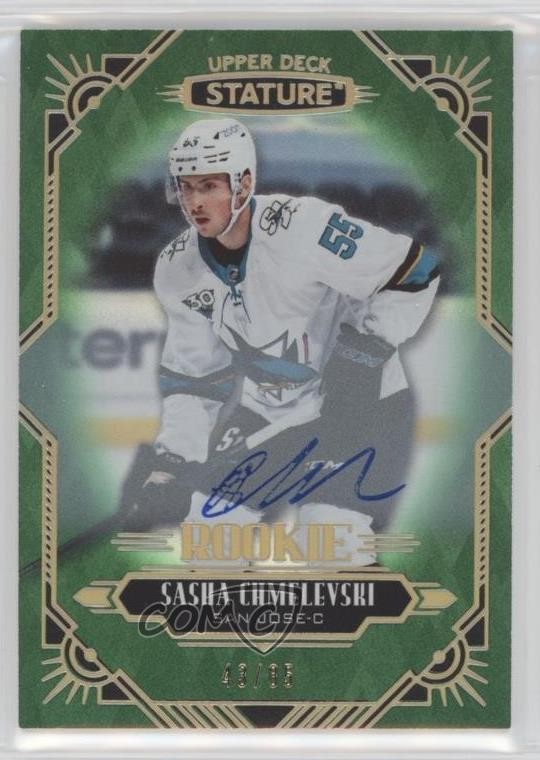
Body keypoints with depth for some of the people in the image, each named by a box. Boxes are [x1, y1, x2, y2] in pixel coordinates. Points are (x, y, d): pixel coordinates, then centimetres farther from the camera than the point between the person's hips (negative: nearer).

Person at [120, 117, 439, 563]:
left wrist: (364, 353, -21)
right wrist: (171, 462, -7)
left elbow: (416, 274, -20)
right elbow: (192, 375, 2)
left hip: (357, 406, -6)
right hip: (263, 411, 6)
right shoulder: (178, 269, -6)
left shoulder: (302, 226, -26)